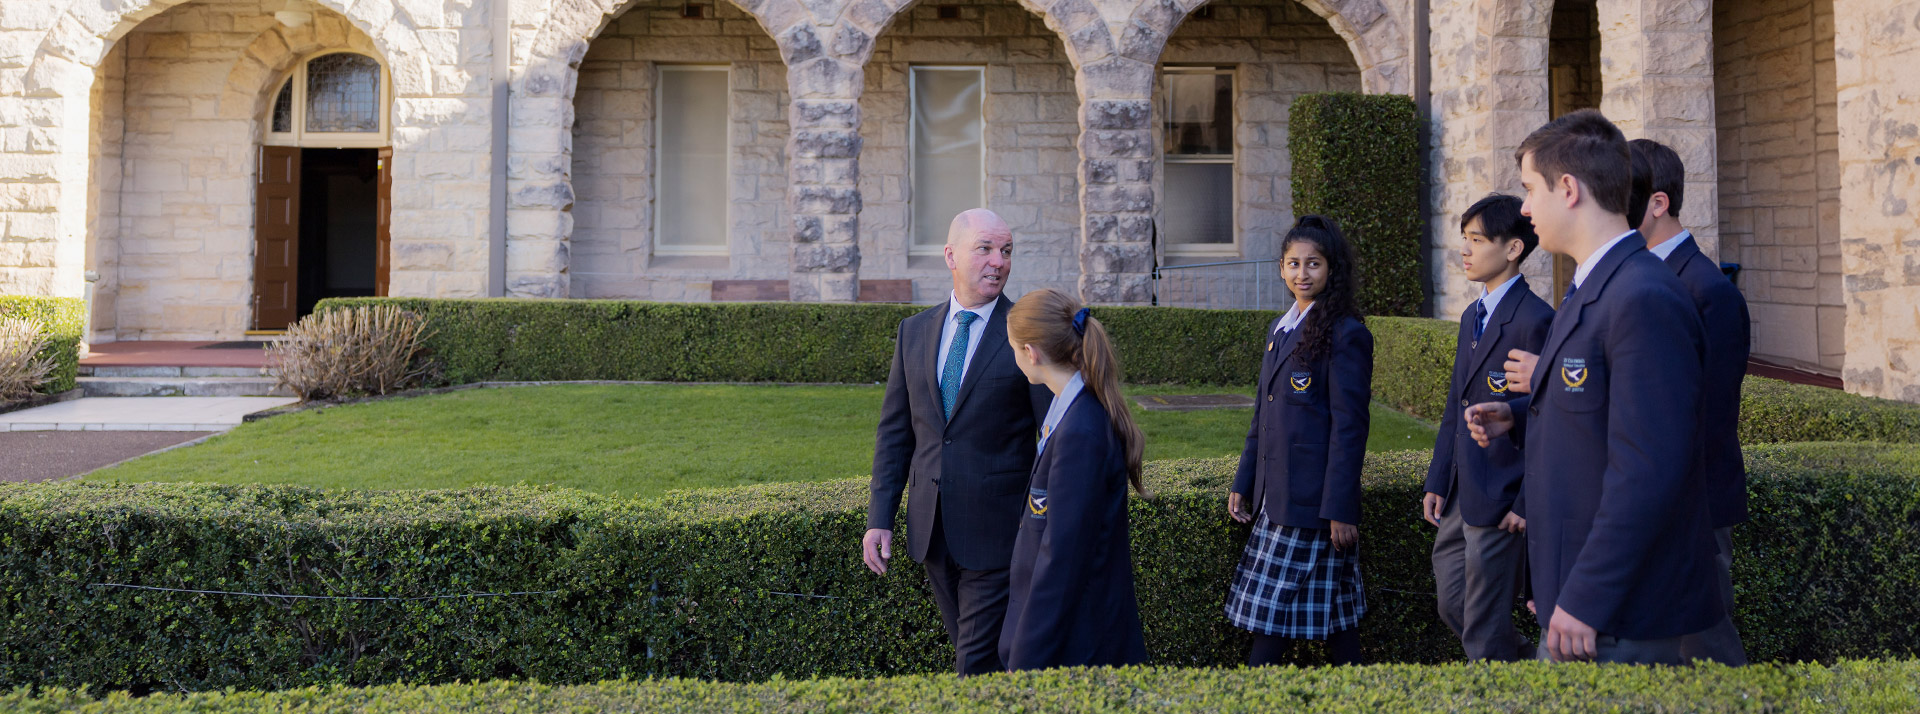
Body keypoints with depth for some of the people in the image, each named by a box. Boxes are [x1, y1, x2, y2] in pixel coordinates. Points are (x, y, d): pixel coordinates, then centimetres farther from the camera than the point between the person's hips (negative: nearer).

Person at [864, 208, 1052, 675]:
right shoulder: (914, 331, 7)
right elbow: (895, 431, 10)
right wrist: (879, 518, 5)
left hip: (996, 530, -5)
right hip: (932, 529, 5)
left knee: (978, 664, -4)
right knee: (969, 646, 18)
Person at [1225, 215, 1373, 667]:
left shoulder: (1345, 334, -10)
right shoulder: (1280, 330, 14)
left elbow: (1349, 427, -14)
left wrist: (1341, 509, -17)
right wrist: (1243, 484, 17)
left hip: (1314, 500, -8)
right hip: (1276, 495, 8)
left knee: (1275, 608, -2)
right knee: (1334, 608, 12)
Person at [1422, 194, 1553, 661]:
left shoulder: (1535, 320, -15)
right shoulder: (1471, 317, 13)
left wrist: (1528, 502, -18)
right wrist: (1437, 482, 14)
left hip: (1501, 501, -9)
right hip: (1458, 499, 9)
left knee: (1485, 632, 1)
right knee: (1452, 607, 17)